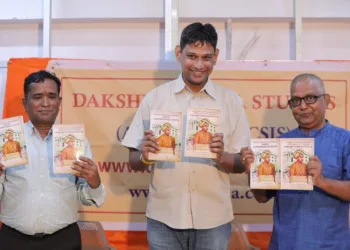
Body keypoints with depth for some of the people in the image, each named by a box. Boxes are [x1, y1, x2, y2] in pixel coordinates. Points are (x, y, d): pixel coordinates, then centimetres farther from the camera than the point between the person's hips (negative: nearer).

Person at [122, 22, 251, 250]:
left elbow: (242, 164, 1)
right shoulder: (154, 98, -1)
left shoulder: (231, 101, 0)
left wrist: (222, 157, -18)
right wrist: (145, 156, -20)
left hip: (213, 220, 1)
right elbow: (134, 161, 1)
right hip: (164, 218, 0)